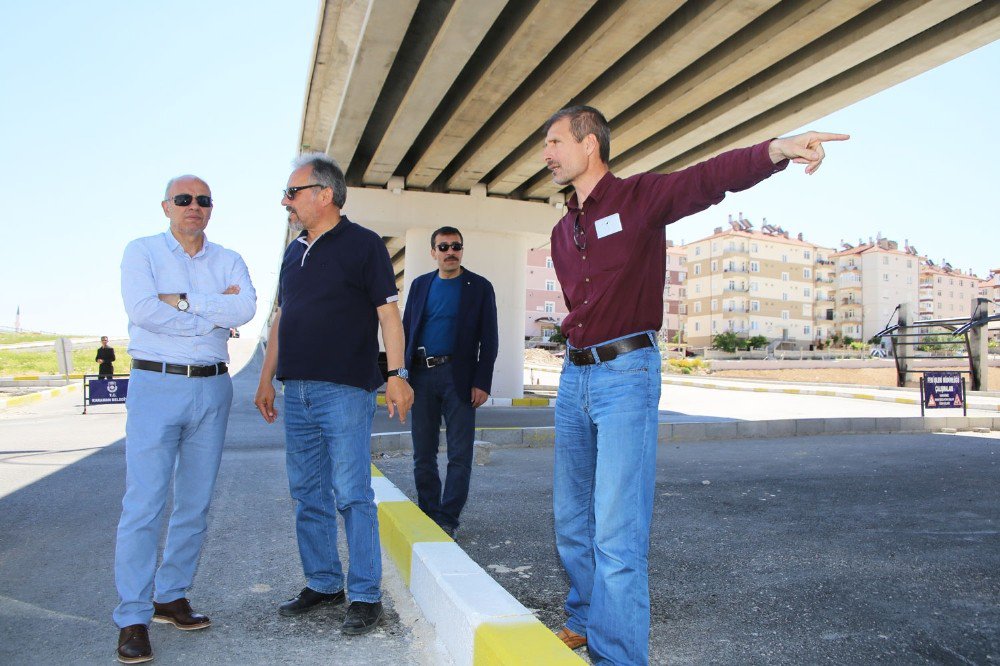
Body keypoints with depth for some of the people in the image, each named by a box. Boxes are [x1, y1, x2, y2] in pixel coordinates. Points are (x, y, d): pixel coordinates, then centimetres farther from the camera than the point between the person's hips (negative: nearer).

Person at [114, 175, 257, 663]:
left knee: (196, 503, 9)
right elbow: (142, 309, -14)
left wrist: (183, 301, -13)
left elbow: (246, 308, -9)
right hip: (156, 385, -3)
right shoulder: (142, 252, 4)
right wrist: (214, 314, -9)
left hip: (212, 388, 3)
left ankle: (171, 597, 24)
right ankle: (132, 619, 4)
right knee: (143, 504, -5)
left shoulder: (229, 260, 10)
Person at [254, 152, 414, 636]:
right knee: (308, 495, 13)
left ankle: (366, 596, 7)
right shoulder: (294, 252, 17)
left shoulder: (363, 244, -3)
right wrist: (267, 378, 18)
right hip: (297, 392, 7)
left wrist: (397, 373, -17)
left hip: (344, 390, -7)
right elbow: (281, 318, 20)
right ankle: (323, 584, 27)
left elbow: (388, 312, -9)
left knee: (352, 495, -4)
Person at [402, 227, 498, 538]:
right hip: (421, 375, 3)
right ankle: (428, 515, 20)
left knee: (460, 455, -2)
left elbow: (489, 340, 0)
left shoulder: (479, 287, 4)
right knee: (423, 454, 8)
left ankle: (447, 520, 7)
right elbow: (406, 331, 12)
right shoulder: (420, 285, 13)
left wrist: (482, 383, -9)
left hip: (458, 376, -3)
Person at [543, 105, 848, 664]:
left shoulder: (640, 196, -3)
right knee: (571, 518, 16)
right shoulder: (563, 232, 16)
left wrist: (776, 150, -38)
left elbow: (708, 178, -21)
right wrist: (583, 341, 10)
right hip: (574, 375, 8)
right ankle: (585, 621, 35)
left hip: (626, 374, -7)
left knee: (617, 532, -10)